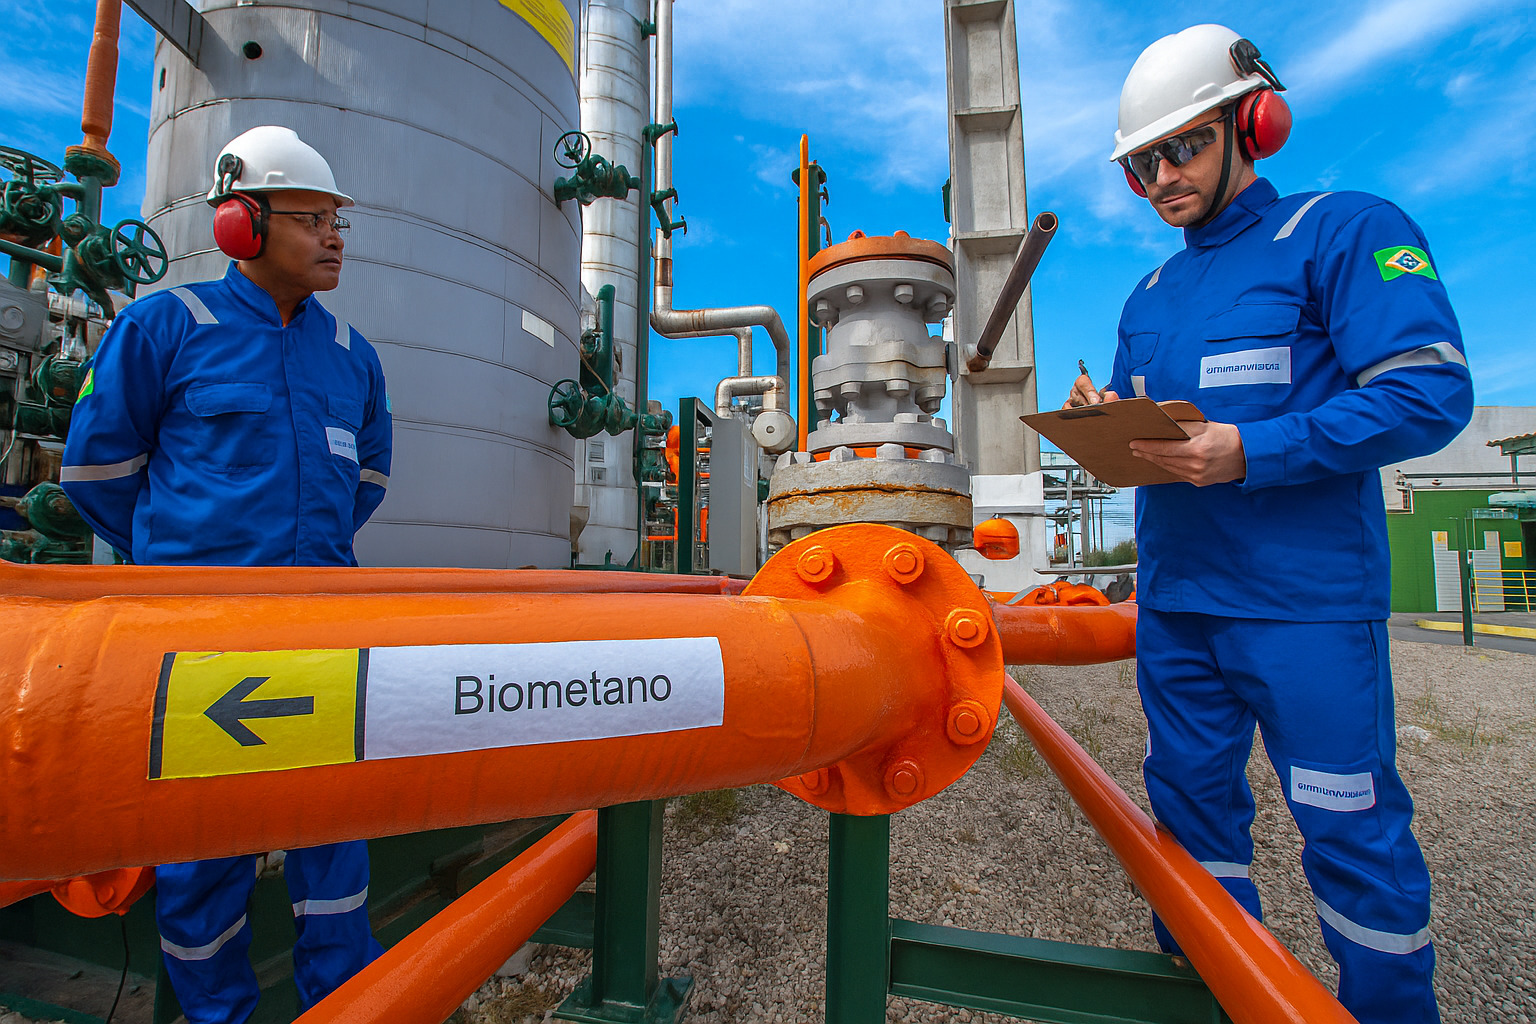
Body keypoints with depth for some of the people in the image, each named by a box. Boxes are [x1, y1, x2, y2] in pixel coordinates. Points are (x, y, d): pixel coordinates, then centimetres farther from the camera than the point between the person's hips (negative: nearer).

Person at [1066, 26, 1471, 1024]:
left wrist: (1250, 452, -22)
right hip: (1172, 598, 7)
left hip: (1305, 598, -6)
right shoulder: (1149, 296, 17)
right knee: (1191, 803, 16)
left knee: (1352, 830, 6)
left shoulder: (1346, 230, -1)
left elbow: (1429, 393, -12)